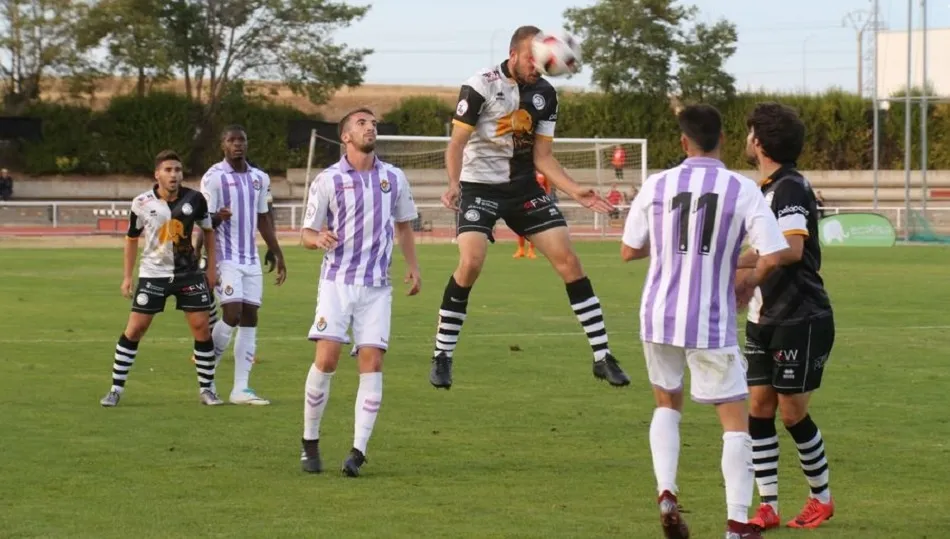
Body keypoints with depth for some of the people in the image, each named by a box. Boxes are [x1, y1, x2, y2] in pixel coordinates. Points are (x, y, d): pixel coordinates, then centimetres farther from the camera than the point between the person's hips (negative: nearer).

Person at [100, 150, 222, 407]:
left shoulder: (194, 199, -7)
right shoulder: (142, 203, -9)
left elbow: (208, 231, 8)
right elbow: (132, 238, 5)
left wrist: (211, 268, 4)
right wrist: (127, 276, 4)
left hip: (189, 272, 1)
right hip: (153, 273, -1)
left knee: (201, 326, -3)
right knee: (134, 329, -3)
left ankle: (206, 388, 10)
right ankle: (116, 389, 6)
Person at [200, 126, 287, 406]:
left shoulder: (260, 178, 12)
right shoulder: (214, 177, -6)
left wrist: (278, 255, 19)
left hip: (251, 260, 6)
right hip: (226, 258, -6)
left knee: (250, 320, 1)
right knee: (232, 314, -15)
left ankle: (240, 388, 3)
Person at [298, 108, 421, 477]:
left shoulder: (393, 178, 8)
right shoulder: (328, 180, -1)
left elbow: (403, 225, 21)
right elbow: (307, 232, 4)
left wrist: (413, 266, 8)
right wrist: (318, 239, -20)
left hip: (376, 286, 2)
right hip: (336, 281, -2)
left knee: (372, 362, -8)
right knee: (326, 359, -12)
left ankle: (358, 451, -8)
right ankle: (310, 443, 4)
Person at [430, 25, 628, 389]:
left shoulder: (545, 94, 1)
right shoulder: (481, 86, -15)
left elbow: (542, 156, 4)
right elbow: (457, 143, -14)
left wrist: (575, 191, -9)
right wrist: (453, 184, -31)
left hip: (524, 187, 5)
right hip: (480, 185, -5)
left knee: (568, 259, -4)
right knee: (471, 263, -23)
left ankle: (602, 356, 3)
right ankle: (442, 356, -7)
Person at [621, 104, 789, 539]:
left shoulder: (656, 186, -2)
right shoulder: (744, 190, -8)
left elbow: (629, 251, 5)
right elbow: (774, 255, -13)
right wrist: (749, 282, 8)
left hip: (659, 317, 3)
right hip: (711, 324, -3)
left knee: (667, 405, 24)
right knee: (736, 421, 6)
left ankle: (666, 493, 5)